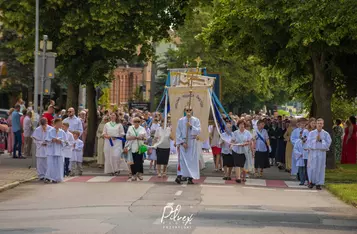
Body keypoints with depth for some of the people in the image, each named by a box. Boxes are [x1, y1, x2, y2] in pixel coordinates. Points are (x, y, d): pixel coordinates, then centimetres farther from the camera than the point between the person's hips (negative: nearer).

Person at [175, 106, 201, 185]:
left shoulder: (196, 120, 4)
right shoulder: (181, 120, 4)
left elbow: (198, 131, -5)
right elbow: (178, 133, 2)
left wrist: (191, 126, -18)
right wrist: (181, 142, -7)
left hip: (192, 143, 1)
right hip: (183, 142, -1)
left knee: (192, 160, 0)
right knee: (182, 159, -9)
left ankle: (190, 178, 2)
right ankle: (180, 175, -15)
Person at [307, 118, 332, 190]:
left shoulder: (326, 134, 4)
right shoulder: (311, 133, 5)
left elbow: (328, 144, -3)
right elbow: (309, 143, -2)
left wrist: (321, 140, -11)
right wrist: (315, 140, -13)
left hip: (322, 153, 0)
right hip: (313, 152, 0)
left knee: (320, 168, 1)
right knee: (312, 168, 1)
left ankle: (318, 184, 7)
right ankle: (311, 181, 19)